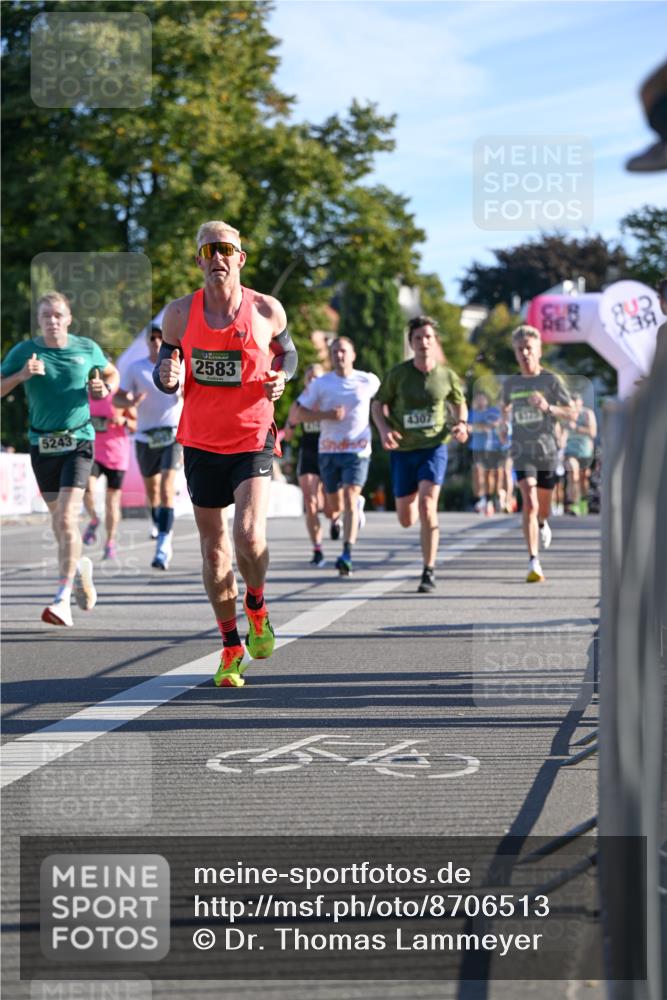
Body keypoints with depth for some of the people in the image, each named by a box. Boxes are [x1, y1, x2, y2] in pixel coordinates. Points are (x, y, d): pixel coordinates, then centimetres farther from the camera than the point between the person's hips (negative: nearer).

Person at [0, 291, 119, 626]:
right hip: (42, 444, 2)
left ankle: (62, 600, -17)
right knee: (58, 519, 13)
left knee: (67, 519, -15)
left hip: (78, 441, -2)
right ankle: (79, 567, 44)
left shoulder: (87, 348, 1)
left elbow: (111, 373, 19)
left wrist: (105, 389, -3)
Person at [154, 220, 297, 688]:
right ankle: (232, 647, 20)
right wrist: (167, 378, -15)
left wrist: (281, 377, -7)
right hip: (201, 442, 2)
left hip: (253, 440, -2)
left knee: (249, 535, -20)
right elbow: (166, 371, 9)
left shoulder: (267, 310, -4)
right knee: (214, 549, 6)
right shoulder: (180, 313, -1)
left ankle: (257, 607, 13)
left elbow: (287, 351, 15)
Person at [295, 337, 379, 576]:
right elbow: (300, 411, 0)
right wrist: (326, 415, -15)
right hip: (328, 450, 2)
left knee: (349, 499, -17)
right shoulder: (320, 384, 0)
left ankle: (347, 555, -21)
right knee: (334, 505, 11)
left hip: (357, 449, -2)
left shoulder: (369, 381, 1)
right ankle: (358, 504, 48)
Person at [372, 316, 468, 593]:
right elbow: (378, 405, 5)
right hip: (403, 450, 1)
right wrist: (384, 429, -14)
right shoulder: (398, 374, -5)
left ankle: (429, 571, -15)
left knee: (427, 503, -23)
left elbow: (459, 403, 15)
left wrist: (462, 424, -5)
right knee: (406, 520, 7)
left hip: (434, 447, -1)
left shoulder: (447, 375, -3)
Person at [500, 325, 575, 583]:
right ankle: (534, 564, -22)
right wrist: (504, 422, 11)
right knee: (529, 504, -19)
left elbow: (572, 414, -3)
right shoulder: (510, 383, 6)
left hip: (547, 449, 0)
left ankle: (542, 524, 54)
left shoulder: (551, 380, -2)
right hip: (522, 451, 0)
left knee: (543, 508, 14)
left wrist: (548, 408, -18)